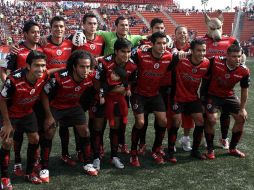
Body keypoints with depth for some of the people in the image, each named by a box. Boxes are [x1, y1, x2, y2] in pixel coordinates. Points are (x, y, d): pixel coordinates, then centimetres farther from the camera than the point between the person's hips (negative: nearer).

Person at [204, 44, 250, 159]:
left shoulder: (244, 71, -18)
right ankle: (210, 149, 3)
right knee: (211, 120, -18)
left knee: (241, 118, 3)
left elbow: (244, 90, -4)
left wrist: (242, 108, -4)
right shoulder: (215, 62, -28)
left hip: (229, 96, 4)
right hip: (212, 95, -4)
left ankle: (232, 148, 21)